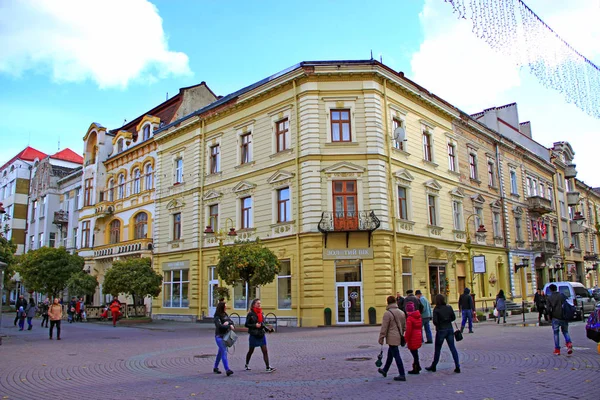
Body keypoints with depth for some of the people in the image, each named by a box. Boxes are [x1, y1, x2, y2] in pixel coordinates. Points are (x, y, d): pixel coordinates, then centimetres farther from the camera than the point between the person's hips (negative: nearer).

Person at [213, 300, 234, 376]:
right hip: (219, 336, -8)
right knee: (224, 352, -16)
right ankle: (227, 369, -21)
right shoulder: (217, 316, -12)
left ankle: (215, 367, 30)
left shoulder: (225, 314, 11)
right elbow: (219, 326, -23)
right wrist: (229, 326, -18)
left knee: (220, 352, 16)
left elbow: (231, 321, 7)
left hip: (225, 335, 8)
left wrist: (228, 322, -15)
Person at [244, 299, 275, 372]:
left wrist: (268, 329, 2)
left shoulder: (261, 313, 6)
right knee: (251, 351, 13)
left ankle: (268, 367, -5)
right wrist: (255, 325, -21)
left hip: (261, 335, 4)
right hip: (253, 335, -4)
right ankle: (246, 365, 33)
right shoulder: (250, 314, -10)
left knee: (265, 351, -4)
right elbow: (246, 324, -9)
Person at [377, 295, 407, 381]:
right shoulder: (401, 312, 8)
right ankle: (385, 370, 32)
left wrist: (381, 338, -7)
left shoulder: (387, 313, -15)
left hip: (392, 338, -8)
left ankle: (402, 375, 1)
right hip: (398, 337, 8)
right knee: (390, 354, 20)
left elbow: (384, 328, -14)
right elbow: (404, 326, 15)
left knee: (396, 356, -2)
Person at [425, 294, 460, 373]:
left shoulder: (436, 309, -14)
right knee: (453, 348, 8)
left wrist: (437, 325, 3)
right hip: (450, 329, 4)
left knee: (437, 349, 9)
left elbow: (435, 321, -17)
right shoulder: (449, 307, -1)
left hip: (441, 330, -4)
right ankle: (457, 367, 4)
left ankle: (433, 366, 21)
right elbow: (453, 317, 5)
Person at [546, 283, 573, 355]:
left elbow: (548, 309, -7)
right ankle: (569, 343, -10)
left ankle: (557, 349, 8)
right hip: (564, 318, 2)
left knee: (556, 333, 7)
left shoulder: (549, 298, -2)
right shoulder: (562, 296, 4)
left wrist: (550, 317, 5)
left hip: (555, 318, -2)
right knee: (565, 331, 17)